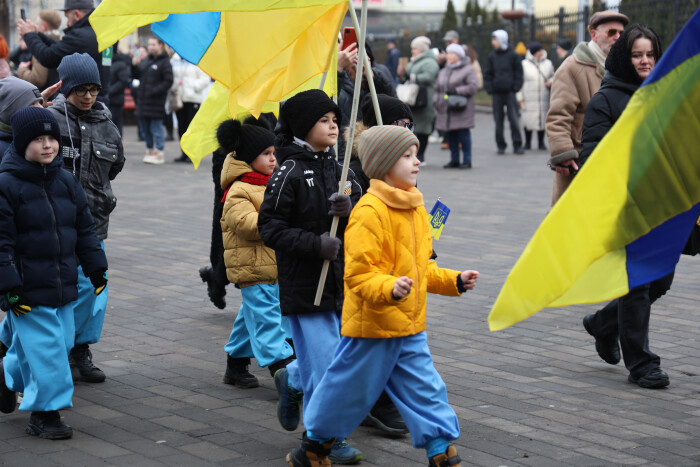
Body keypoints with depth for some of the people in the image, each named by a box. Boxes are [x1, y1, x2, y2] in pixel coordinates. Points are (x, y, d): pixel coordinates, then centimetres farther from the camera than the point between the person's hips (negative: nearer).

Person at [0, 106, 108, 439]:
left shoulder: (66, 182, 8)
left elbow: (84, 230, 16)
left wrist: (96, 270, 16)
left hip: (63, 284, 7)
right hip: (27, 288, -7)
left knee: (62, 342, 16)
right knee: (45, 347, -7)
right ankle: (45, 412, 6)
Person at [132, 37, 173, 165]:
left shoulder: (165, 62, -9)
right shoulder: (145, 61, 14)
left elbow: (168, 82, -13)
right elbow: (136, 76, 17)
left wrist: (154, 91, -19)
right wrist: (135, 65, -2)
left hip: (156, 101, -7)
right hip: (143, 100, 8)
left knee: (156, 127, -4)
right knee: (144, 128, 13)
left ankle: (159, 153, 3)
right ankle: (150, 150, 25)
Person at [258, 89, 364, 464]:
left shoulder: (341, 172, 9)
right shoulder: (290, 173, -10)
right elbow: (270, 228, -12)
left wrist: (348, 211, -16)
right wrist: (315, 243, -21)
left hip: (341, 280, 6)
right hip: (304, 283, -6)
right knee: (322, 361, -3)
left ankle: (292, 381, 40)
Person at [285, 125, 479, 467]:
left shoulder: (415, 209, 10)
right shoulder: (369, 211, -18)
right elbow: (358, 273, -22)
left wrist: (454, 281, 9)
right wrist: (389, 289, -37)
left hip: (410, 328, 7)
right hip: (371, 326, -7)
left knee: (426, 390, 4)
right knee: (348, 391, 8)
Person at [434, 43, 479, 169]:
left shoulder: (467, 70, -2)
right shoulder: (444, 71, 20)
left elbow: (474, 86, -12)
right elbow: (438, 88, 24)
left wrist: (456, 91, -17)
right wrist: (436, 102, 11)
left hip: (461, 108, -6)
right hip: (446, 109, 6)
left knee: (463, 133, -6)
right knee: (450, 134, 5)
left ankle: (467, 160, 1)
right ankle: (454, 160, 14)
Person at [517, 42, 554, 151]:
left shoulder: (548, 63, 10)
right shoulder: (524, 64, 1)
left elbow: (552, 76, 23)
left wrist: (550, 82, -1)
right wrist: (520, 97, -2)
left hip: (543, 98, 3)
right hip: (529, 99, -3)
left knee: (542, 119, 5)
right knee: (528, 120, -2)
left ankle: (541, 143, 16)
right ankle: (527, 143, 12)